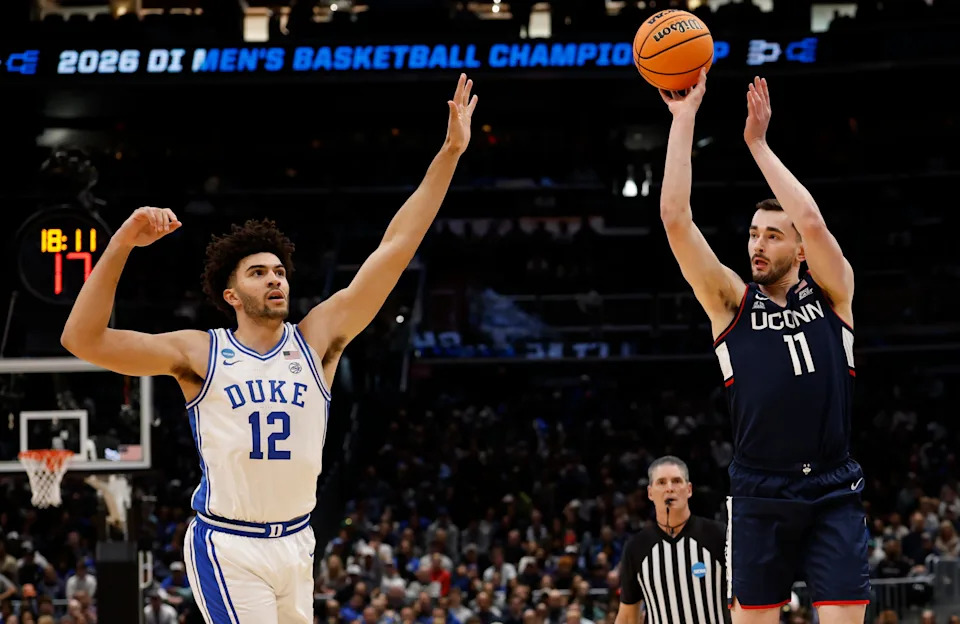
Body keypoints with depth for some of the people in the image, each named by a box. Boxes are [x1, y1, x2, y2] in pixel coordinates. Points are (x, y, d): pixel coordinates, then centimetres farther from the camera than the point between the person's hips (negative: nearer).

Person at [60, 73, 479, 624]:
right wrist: (122, 245, -22)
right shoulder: (200, 355, -4)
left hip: (295, 542, 5)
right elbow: (82, 339, -12)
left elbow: (396, 248, -1)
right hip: (228, 547, -4)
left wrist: (450, 152, -5)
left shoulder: (317, 340, 3)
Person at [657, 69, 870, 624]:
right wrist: (684, 119, -3)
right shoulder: (731, 302, 8)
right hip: (760, 495, 1)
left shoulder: (831, 294, 7)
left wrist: (758, 143, -4)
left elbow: (812, 223, -11)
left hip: (833, 493, -1)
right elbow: (675, 218, -1)